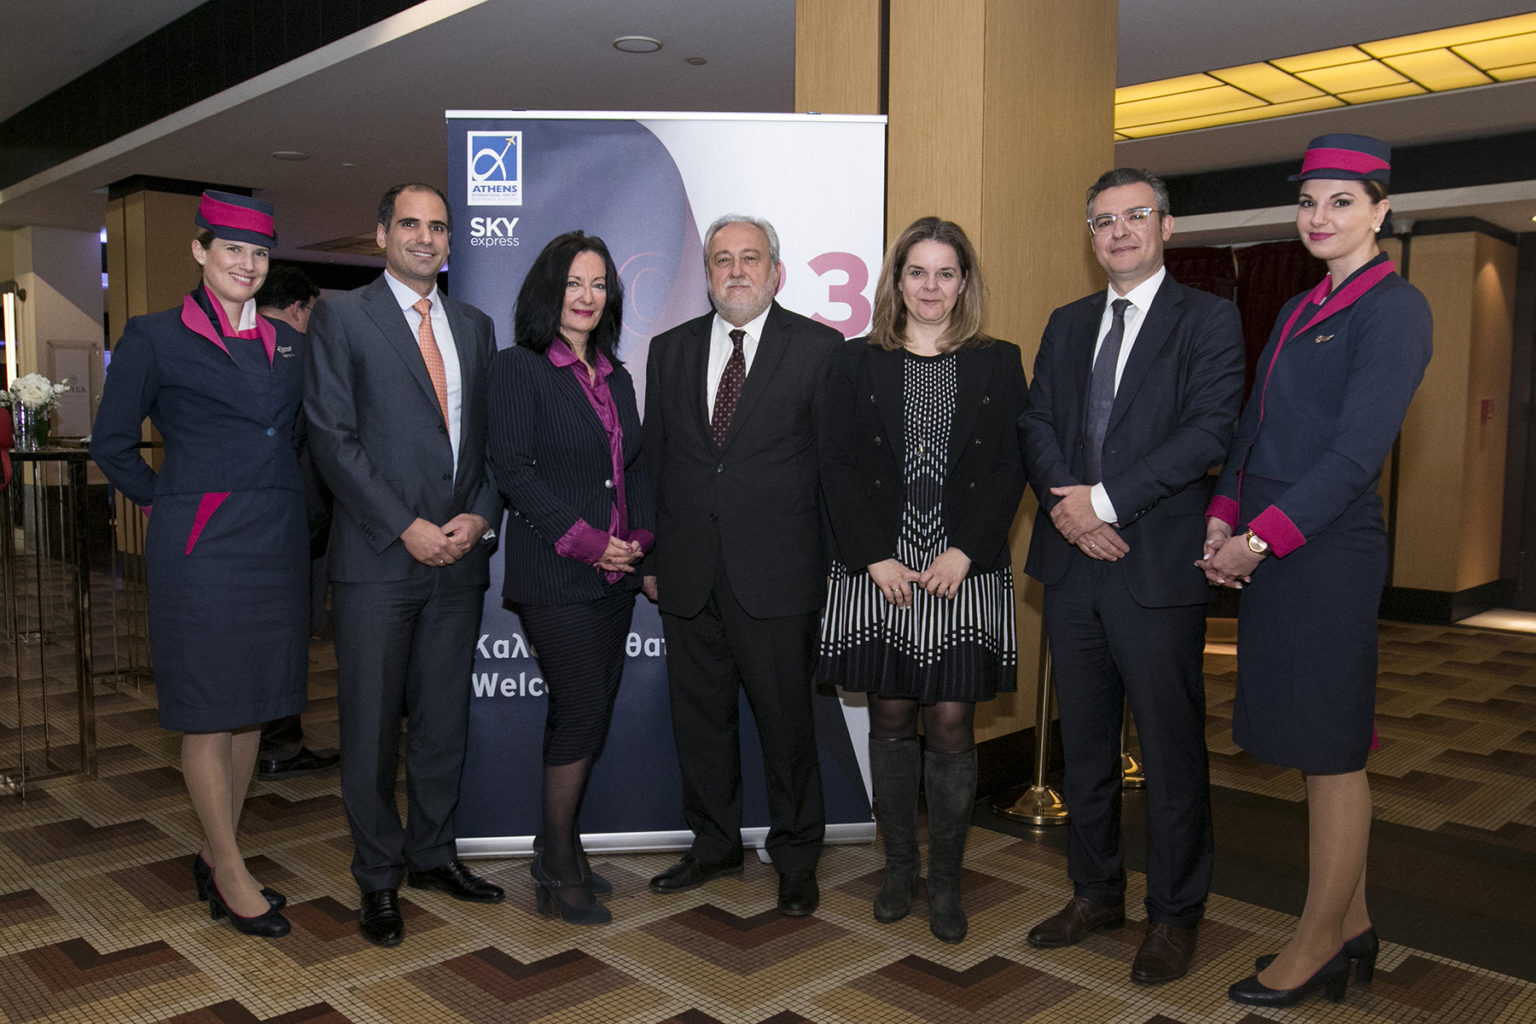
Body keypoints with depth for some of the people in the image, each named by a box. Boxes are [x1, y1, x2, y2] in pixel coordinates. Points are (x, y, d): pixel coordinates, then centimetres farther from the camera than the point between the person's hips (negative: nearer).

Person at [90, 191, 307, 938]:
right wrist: (169, 500, 1)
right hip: (201, 548, -5)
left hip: (274, 545, 6)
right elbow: (111, 442, 3)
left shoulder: (286, 345, 11)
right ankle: (231, 874, 13)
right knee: (208, 713, 1)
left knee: (251, 706, 11)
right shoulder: (155, 338, -3)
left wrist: (284, 504, 10)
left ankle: (216, 857, 26)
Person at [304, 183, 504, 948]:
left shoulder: (474, 327, 14)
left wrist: (480, 515, -4)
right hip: (378, 558, -4)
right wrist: (406, 528, -14)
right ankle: (378, 878, 20)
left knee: (445, 718, 13)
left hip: (460, 555, 4)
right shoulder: (341, 318, 0)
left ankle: (432, 854, 30)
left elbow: (492, 436, 13)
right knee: (371, 722, 4)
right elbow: (332, 438, -8)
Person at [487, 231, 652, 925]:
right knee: (583, 710, -8)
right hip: (554, 574, -7)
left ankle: (560, 850, 24)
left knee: (586, 713, 10)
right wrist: (586, 540, -15)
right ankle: (559, 870, 8)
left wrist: (639, 536, 2)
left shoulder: (615, 377, 17)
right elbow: (512, 467, -12)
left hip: (615, 574, 7)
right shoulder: (519, 367, -4)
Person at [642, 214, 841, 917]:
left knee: (785, 720, 5)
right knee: (699, 716, 13)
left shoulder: (818, 348, 0)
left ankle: (796, 857, 24)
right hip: (688, 572, 4)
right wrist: (649, 556, 9)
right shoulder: (670, 350, 11)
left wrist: (834, 561, -5)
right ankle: (714, 844, 32)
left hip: (777, 574, -4)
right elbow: (652, 459, 12)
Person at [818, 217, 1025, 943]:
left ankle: (946, 880, 17)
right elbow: (838, 467, 1)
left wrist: (962, 554, -11)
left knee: (951, 724, 0)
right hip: (876, 570, 1)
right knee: (891, 720, 8)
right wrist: (878, 558, -9)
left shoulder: (998, 363, 7)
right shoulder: (858, 362, 7)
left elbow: (1010, 469, 0)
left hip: (965, 573, 0)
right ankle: (898, 867, 24)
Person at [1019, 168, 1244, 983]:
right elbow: (1035, 424, 7)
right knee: (1084, 742, 15)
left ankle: (1173, 914, 22)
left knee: (1171, 749, 5)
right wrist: (1070, 504, -10)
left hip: (1158, 568, -5)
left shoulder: (1208, 320, -1)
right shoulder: (1066, 325, 15)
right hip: (1073, 561, 5)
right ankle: (1095, 892, 31)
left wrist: (1105, 499, -17)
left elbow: (1209, 431, -13)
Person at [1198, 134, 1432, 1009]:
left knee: (1331, 750, 3)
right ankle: (1351, 923, 28)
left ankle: (1319, 943, 17)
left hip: (1327, 552, -8)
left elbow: (1359, 450, -16)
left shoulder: (1394, 308, -8)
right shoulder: (1300, 310, 16)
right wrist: (1223, 521, 2)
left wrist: (1261, 538, -16)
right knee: (1319, 745, 14)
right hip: (1268, 551, 8)